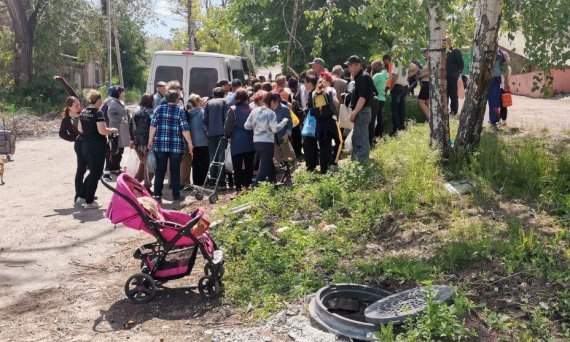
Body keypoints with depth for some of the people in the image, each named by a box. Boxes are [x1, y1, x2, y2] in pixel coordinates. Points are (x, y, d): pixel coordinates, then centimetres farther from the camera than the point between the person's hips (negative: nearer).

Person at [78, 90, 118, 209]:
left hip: (85, 145, 8)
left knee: (92, 171, 21)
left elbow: (79, 129, 15)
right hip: (97, 146, -8)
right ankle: (89, 202, 6)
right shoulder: (98, 113, -15)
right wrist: (113, 130, -4)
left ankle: (83, 196, 21)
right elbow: (102, 131, -21)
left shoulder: (83, 112, 8)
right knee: (96, 173, 3)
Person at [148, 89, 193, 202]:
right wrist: (190, 144, 1)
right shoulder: (180, 110, -3)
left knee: (160, 170, 8)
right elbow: (185, 129, -7)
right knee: (175, 171, 7)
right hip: (176, 146, -2)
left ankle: (157, 194, 8)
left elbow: (153, 125, 1)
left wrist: (150, 141, 9)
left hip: (160, 145, 2)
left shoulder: (159, 108, 4)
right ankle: (176, 195, 10)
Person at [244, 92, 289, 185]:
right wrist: (284, 121, -6)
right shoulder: (270, 113, -11)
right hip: (267, 142, -8)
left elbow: (247, 126, 7)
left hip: (256, 142, 8)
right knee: (264, 169, -4)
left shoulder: (255, 111, 8)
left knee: (270, 166, 20)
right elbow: (275, 128, -20)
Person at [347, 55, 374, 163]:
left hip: (362, 112, -10)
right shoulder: (359, 77, 15)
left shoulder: (364, 77, -14)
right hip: (360, 112, 10)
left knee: (361, 139, -6)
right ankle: (355, 160, 26)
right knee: (356, 138, 17)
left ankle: (363, 163, -2)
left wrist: (354, 112, -21)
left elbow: (363, 97, -22)